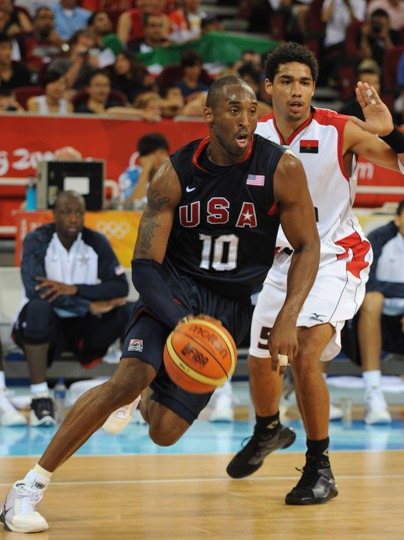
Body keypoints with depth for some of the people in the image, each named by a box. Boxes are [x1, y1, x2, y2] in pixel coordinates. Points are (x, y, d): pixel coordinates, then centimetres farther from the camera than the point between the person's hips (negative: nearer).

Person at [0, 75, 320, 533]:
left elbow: (308, 247, -2)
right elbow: (144, 266, -14)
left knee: (164, 432, -4)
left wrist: (288, 319, -15)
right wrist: (181, 323, -32)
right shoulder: (175, 174, -13)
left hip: (229, 309, 1)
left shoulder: (281, 169, -13)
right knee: (129, 378, -29)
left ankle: (154, 394, 37)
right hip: (174, 290, -1)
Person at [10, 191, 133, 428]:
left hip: (85, 326, 4)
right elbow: (35, 291, -27)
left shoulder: (96, 242, -2)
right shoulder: (37, 241, -12)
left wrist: (74, 289, -25)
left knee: (131, 311, -21)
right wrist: (89, 305, -29)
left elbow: (120, 287, -12)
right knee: (39, 307, -38)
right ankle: (40, 397, -35)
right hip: (48, 324, -3)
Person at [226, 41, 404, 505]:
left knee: (304, 354, -24)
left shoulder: (340, 131, -17)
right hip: (285, 259, 6)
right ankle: (268, 430, 51)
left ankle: (320, 468, -8)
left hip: (335, 257, -5)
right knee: (260, 359, 17)